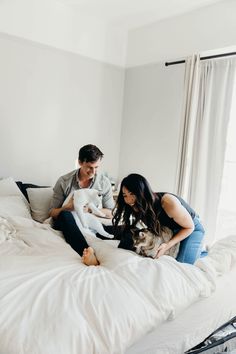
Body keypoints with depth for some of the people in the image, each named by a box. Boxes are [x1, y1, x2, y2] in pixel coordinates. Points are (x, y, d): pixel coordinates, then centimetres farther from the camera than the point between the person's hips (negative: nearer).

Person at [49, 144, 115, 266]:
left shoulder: (104, 182, -1)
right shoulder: (64, 181, -5)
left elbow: (110, 213, 2)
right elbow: (52, 213, -1)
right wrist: (68, 207, -22)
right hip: (67, 224, -1)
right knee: (65, 214, -36)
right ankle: (88, 252, -52)